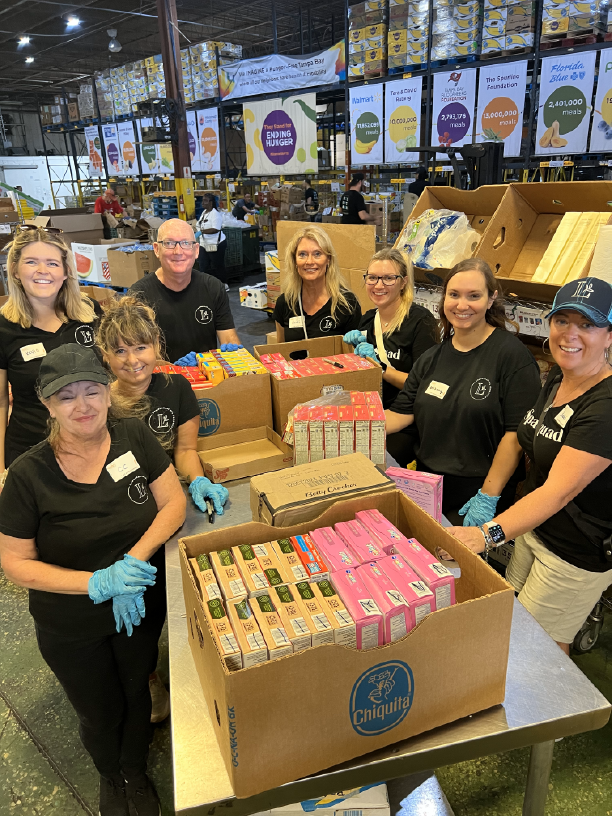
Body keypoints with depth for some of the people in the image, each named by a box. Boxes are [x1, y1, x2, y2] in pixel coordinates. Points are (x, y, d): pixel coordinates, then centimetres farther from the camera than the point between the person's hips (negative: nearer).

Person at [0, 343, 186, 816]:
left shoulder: (134, 437, -15)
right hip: (71, 628, -1)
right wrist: (97, 583, -26)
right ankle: (110, 778, 56)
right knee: (99, 714, 21)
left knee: (137, 693, 24)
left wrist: (135, 558, -26)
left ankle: (137, 773, 56)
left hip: (142, 608, 2)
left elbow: (174, 502, -11)